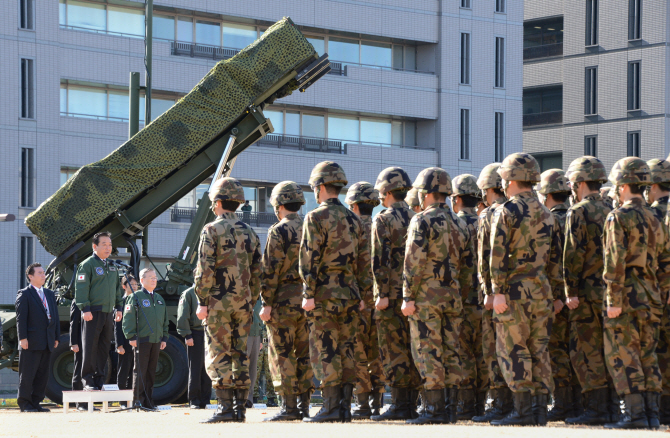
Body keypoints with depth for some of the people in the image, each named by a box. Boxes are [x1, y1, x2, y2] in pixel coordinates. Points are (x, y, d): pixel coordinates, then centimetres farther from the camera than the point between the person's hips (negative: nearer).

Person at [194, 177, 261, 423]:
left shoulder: (211, 230, -5)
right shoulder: (249, 233, 13)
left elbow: (205, 270, -12)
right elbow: (257, 273, 14)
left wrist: (202, 301, -9)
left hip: (218, 302, -6)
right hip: (243, 303, 6)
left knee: (218, 355, -4)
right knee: (240, 354, 7)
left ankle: (224, 407, -10)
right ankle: (240, 408, 6)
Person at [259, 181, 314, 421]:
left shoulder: (279, 231, -9)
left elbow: (270, 270, -13)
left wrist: (267, 302, -12)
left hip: (284, 300, -7)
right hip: (307, 300, 7)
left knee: (282, 355, -4)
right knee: (304, 354, 9)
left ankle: (289, 407, -7)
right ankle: (304, 405, 8)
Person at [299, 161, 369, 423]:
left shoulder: (316, 218, -7)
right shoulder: (353, 220, 14)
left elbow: (309, 258, -12)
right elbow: (364, 261, 15)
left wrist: (308, 294, -12)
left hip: (325, 294, -6)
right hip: (350, 294, 7)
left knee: (325, 352, -6)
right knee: (346, 351, 8)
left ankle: (331, 407, -9)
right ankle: (345, 406, 8)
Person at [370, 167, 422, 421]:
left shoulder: (383, 221, -8)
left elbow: (381, 260, -15)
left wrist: (382, 293, -15)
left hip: (391, 294, -7)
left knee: (394, 351, -6)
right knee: (412, 349, 8)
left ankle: (399, 405, -9)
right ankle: (411, 405, 7)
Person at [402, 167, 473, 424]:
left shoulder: (423, 221, -9)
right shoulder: (460, 224, 15)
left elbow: (414, 262, -15)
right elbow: (468, 267, 16)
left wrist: (408, 297, -13)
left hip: (426, 297, -7)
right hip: (453, 297, 7)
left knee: (428, 354, -6)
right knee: (451, 353, 8)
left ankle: (435, 409, -10)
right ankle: (451, 408, 7)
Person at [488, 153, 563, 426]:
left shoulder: (506, 212, -7)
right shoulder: (546, 214, 14)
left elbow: (498, 255, -14)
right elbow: (555, 257, 16)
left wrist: (498, 291, -14)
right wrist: (555, 295, 19)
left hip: (515, 290, -6)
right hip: (542, 290, 6)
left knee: (513, 350, -3)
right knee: (538, 351, 8)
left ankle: (524, 410, -8)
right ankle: (540, 409, 6)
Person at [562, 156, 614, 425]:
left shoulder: (577, 213, -10)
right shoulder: (609, 212, 13)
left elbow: (574, 254, -15)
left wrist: (571, 291, -12)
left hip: (587, 293, -8)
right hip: (609, 290, 8)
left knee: (586, 352, -5)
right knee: (607, 350, 11)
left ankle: (596, 409, -8)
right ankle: (611, 405, 12)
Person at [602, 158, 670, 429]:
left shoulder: (619, 217, -9)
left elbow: (615, 262, -16)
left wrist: (613, 300, -17)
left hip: (627, 295, -7)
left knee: (622, 356, -5)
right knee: (647, 357, 10)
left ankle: (635, 414, -12)